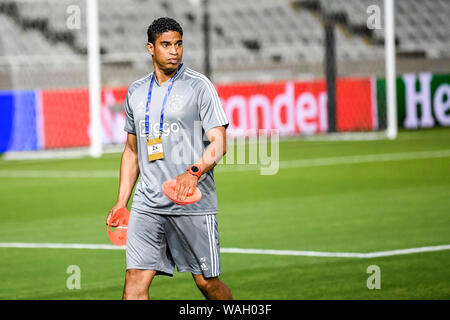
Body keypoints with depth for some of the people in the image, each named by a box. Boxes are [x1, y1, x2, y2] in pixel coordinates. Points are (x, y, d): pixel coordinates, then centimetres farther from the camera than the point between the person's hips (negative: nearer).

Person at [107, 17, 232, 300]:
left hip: (193, 203, -4)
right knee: (136, 279, -9)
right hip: (147, 203, 4)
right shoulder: (136, 92, 13)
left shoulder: (199, 86, -3)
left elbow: (219, 142, -9)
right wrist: (122, 201, 15)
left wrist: (194, 172, -27)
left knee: (206, 281, 3)